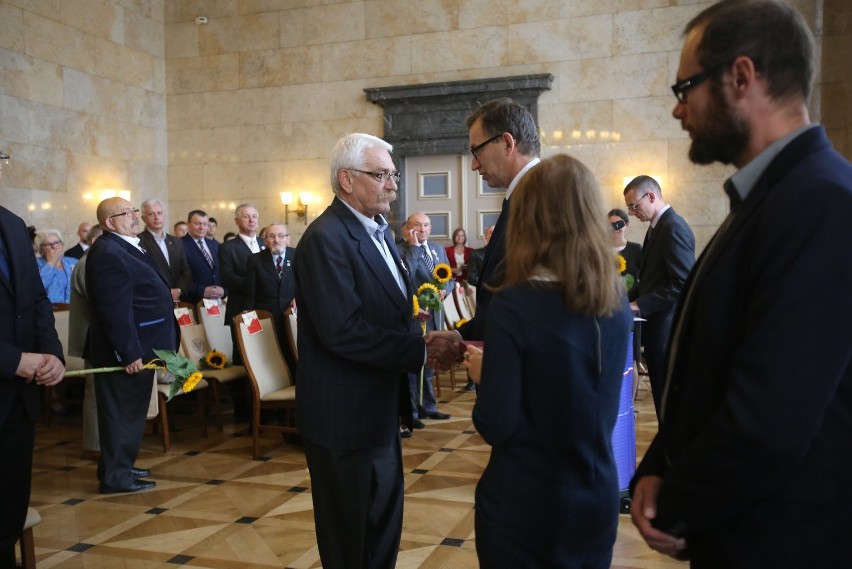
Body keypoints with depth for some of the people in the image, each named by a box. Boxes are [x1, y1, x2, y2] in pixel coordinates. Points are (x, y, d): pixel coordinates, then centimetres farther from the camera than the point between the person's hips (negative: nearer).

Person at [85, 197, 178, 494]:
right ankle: (116, 476, 13)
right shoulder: (108, 253, -21)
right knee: (122, 411, 1)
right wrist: (130, 353, -25)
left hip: (138, 346, 10)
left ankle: (120, 465, 33)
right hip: (128, 350, -10)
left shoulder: (127, 247, 12)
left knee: (131, 410, 20)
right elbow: (115, 310, -25)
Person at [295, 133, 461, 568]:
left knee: (384, 527, 22)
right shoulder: (326, 238, -20)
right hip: (346, 417, -9)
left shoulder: (377, 233, 11)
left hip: (378, 410, 9)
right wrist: (422, 350, -22)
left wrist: (424, 342, -6)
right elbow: (343, 331, -28)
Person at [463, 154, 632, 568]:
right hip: (598, 495, 5)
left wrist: (484, 374, -1)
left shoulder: (515, 304, -21)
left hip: (525, 503, -5)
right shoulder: (617, 300, -3)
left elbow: (495, 426, -19)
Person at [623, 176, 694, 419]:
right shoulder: (658, 227, 13)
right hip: (658, 325, 9)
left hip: (667, 329, -9)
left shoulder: (674, 227, -17)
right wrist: (629, 299, 7)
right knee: (662, 395, 16)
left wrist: (640, 305, -19)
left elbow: (683, 283, -23)